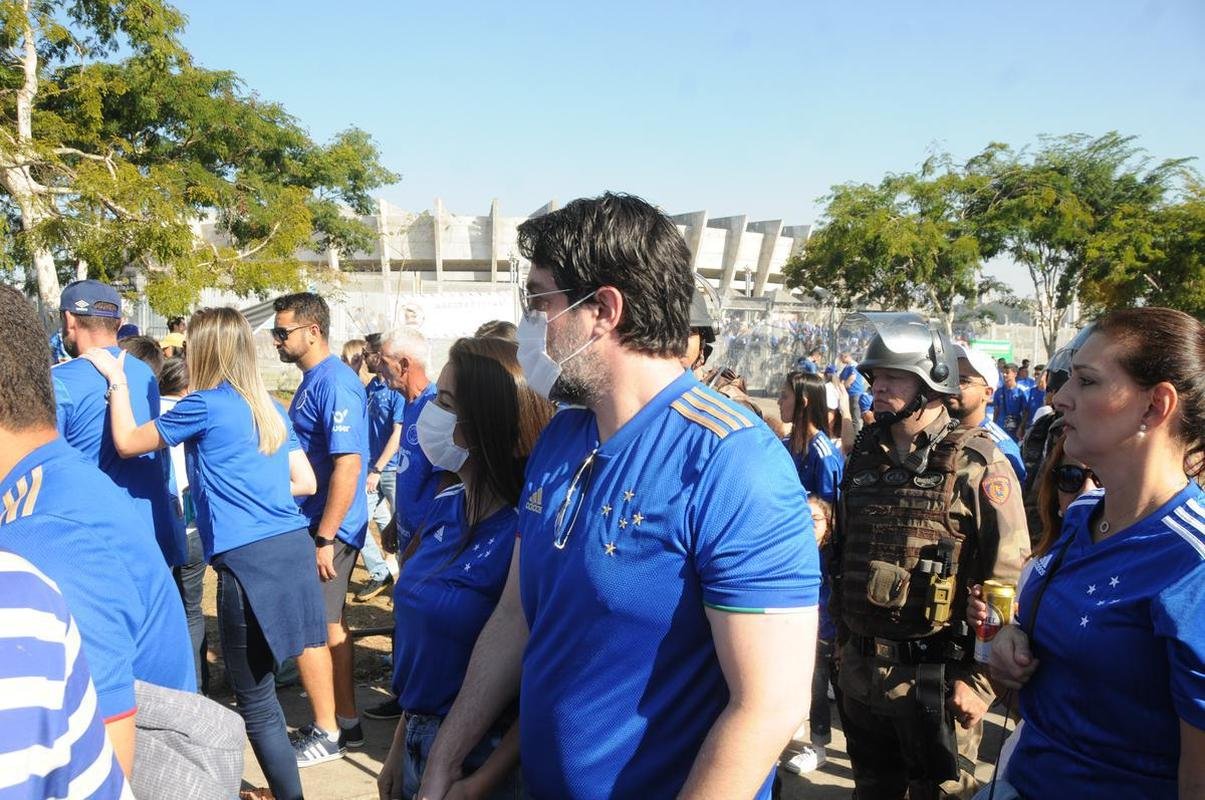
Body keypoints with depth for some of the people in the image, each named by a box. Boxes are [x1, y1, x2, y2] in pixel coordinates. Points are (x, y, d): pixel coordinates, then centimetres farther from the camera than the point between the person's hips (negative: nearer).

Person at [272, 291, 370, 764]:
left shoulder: (334, 383, -19)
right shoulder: (313, 380, 12)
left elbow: (348, 463, -25)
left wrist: (324, 538, -24)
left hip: (328, 528, -10)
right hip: (314, 523, 10)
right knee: (328, 624, 16)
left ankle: (326, 733, 13)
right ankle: (346, 722, 28)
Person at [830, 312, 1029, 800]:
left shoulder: (978, 465, -12)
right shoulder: (864, 457, 7)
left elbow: (1009, 581, -14)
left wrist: (979, 680, -15)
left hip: (935, 680, -5)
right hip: (859, 672, 6)